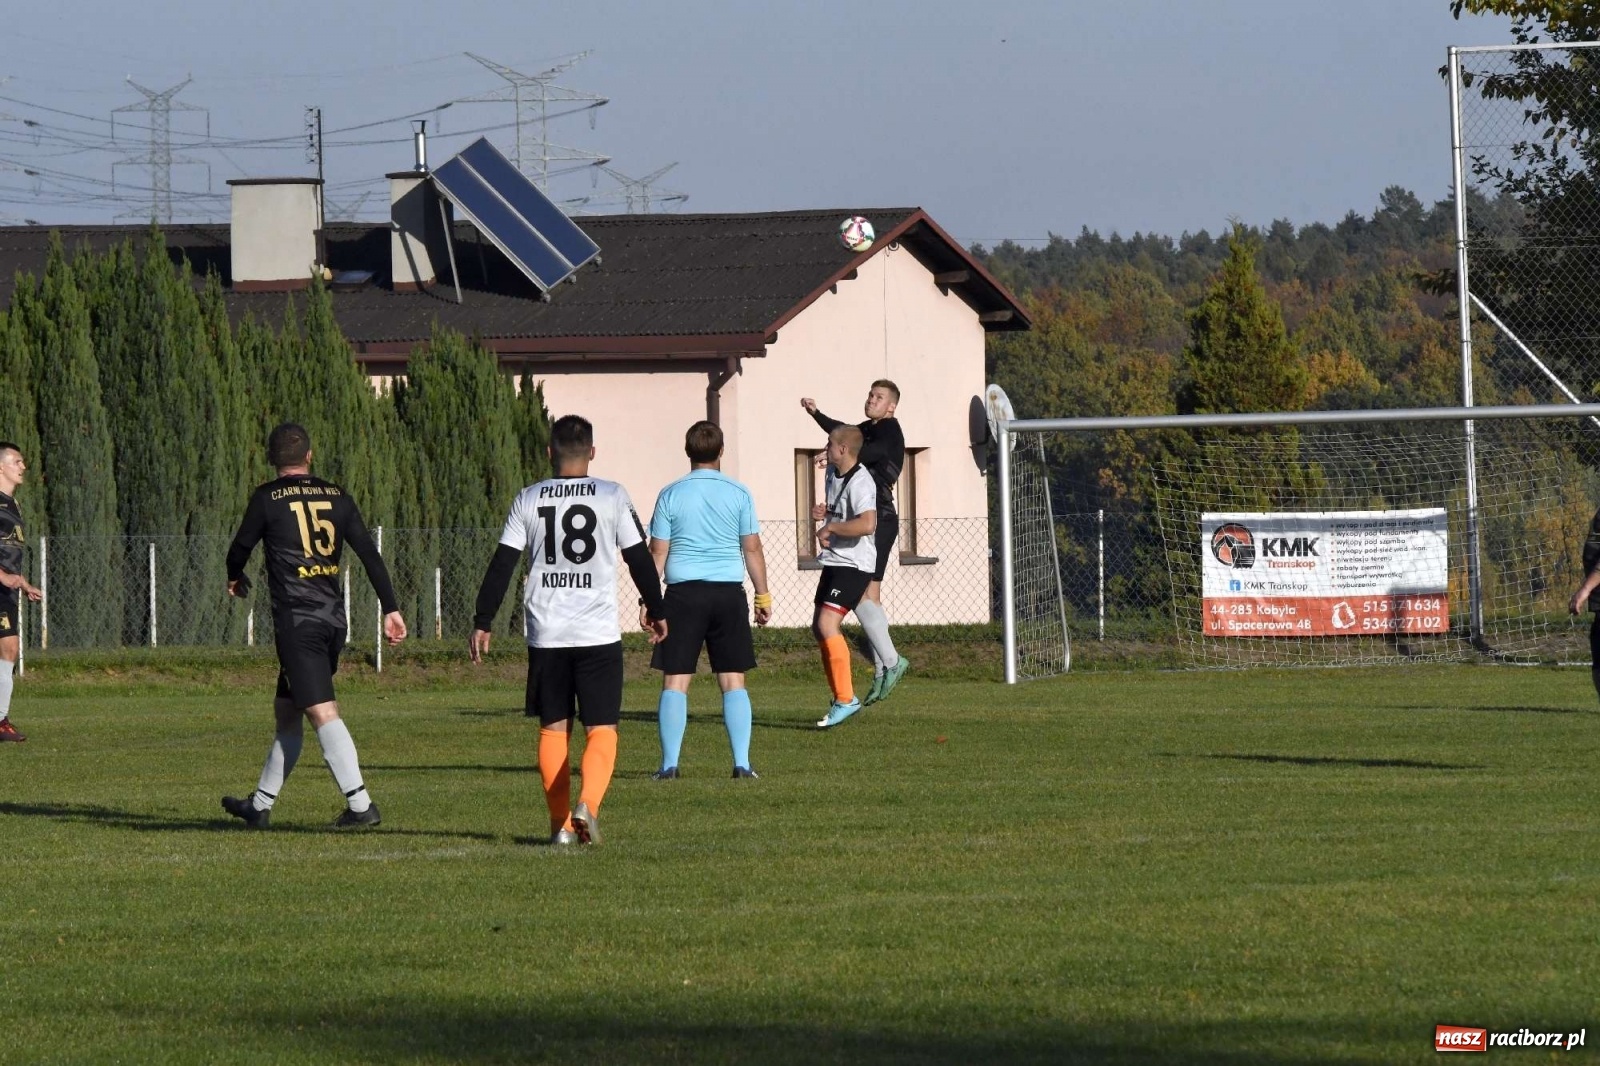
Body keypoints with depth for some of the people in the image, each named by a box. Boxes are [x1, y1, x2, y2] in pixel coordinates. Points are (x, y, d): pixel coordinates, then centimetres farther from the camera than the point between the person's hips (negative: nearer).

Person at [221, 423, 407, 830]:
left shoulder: (267, 499, -3)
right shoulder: (337, 497, 9)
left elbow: (240, 549, 10)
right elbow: (370, 554, 4)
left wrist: (236, 579, 32)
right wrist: (391, 608, 6)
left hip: (296, 621, -6)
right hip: (334, 620, 6)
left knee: (323, 713, -12)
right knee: (286, 712, 17)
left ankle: (360, 805, -22)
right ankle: (260, 805, 27)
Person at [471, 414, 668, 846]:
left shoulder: (528, 500, 4)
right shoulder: (612, 497, -1)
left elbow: (502, 565, 3)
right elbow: (639, 559, 4)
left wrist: (482, 622, 9)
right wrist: (657, 611, 18)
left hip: (546, 634, 2)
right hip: (599, 633, -2)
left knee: (553, 729, 12)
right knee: (601, 730, 0)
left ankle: (560, 823, 11)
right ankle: (587, 804, -23)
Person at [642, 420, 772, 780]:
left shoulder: (671, 495, 0)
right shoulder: (739, 494, 1)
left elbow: (657, 552, 0)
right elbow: (752, 549, 3)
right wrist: (763, 596, 11)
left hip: (684, 593, -1)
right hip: (729, 592, 1)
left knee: (675, 681, 3)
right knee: (733, 681, 5)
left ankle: (669, 764, -2)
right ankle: (742, 763, -1)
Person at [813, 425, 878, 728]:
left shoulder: (859, 482, -20)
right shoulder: (833, 473, 10)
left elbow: (867, 523, -36)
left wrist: (831, 527, -24)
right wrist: (826, 512, 8)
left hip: (854, 564, -10)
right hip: (834, 561, 10)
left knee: (827, 623, -21)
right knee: (819, 628, 13)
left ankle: (846, 698, -17)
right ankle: (841, 696, 23)